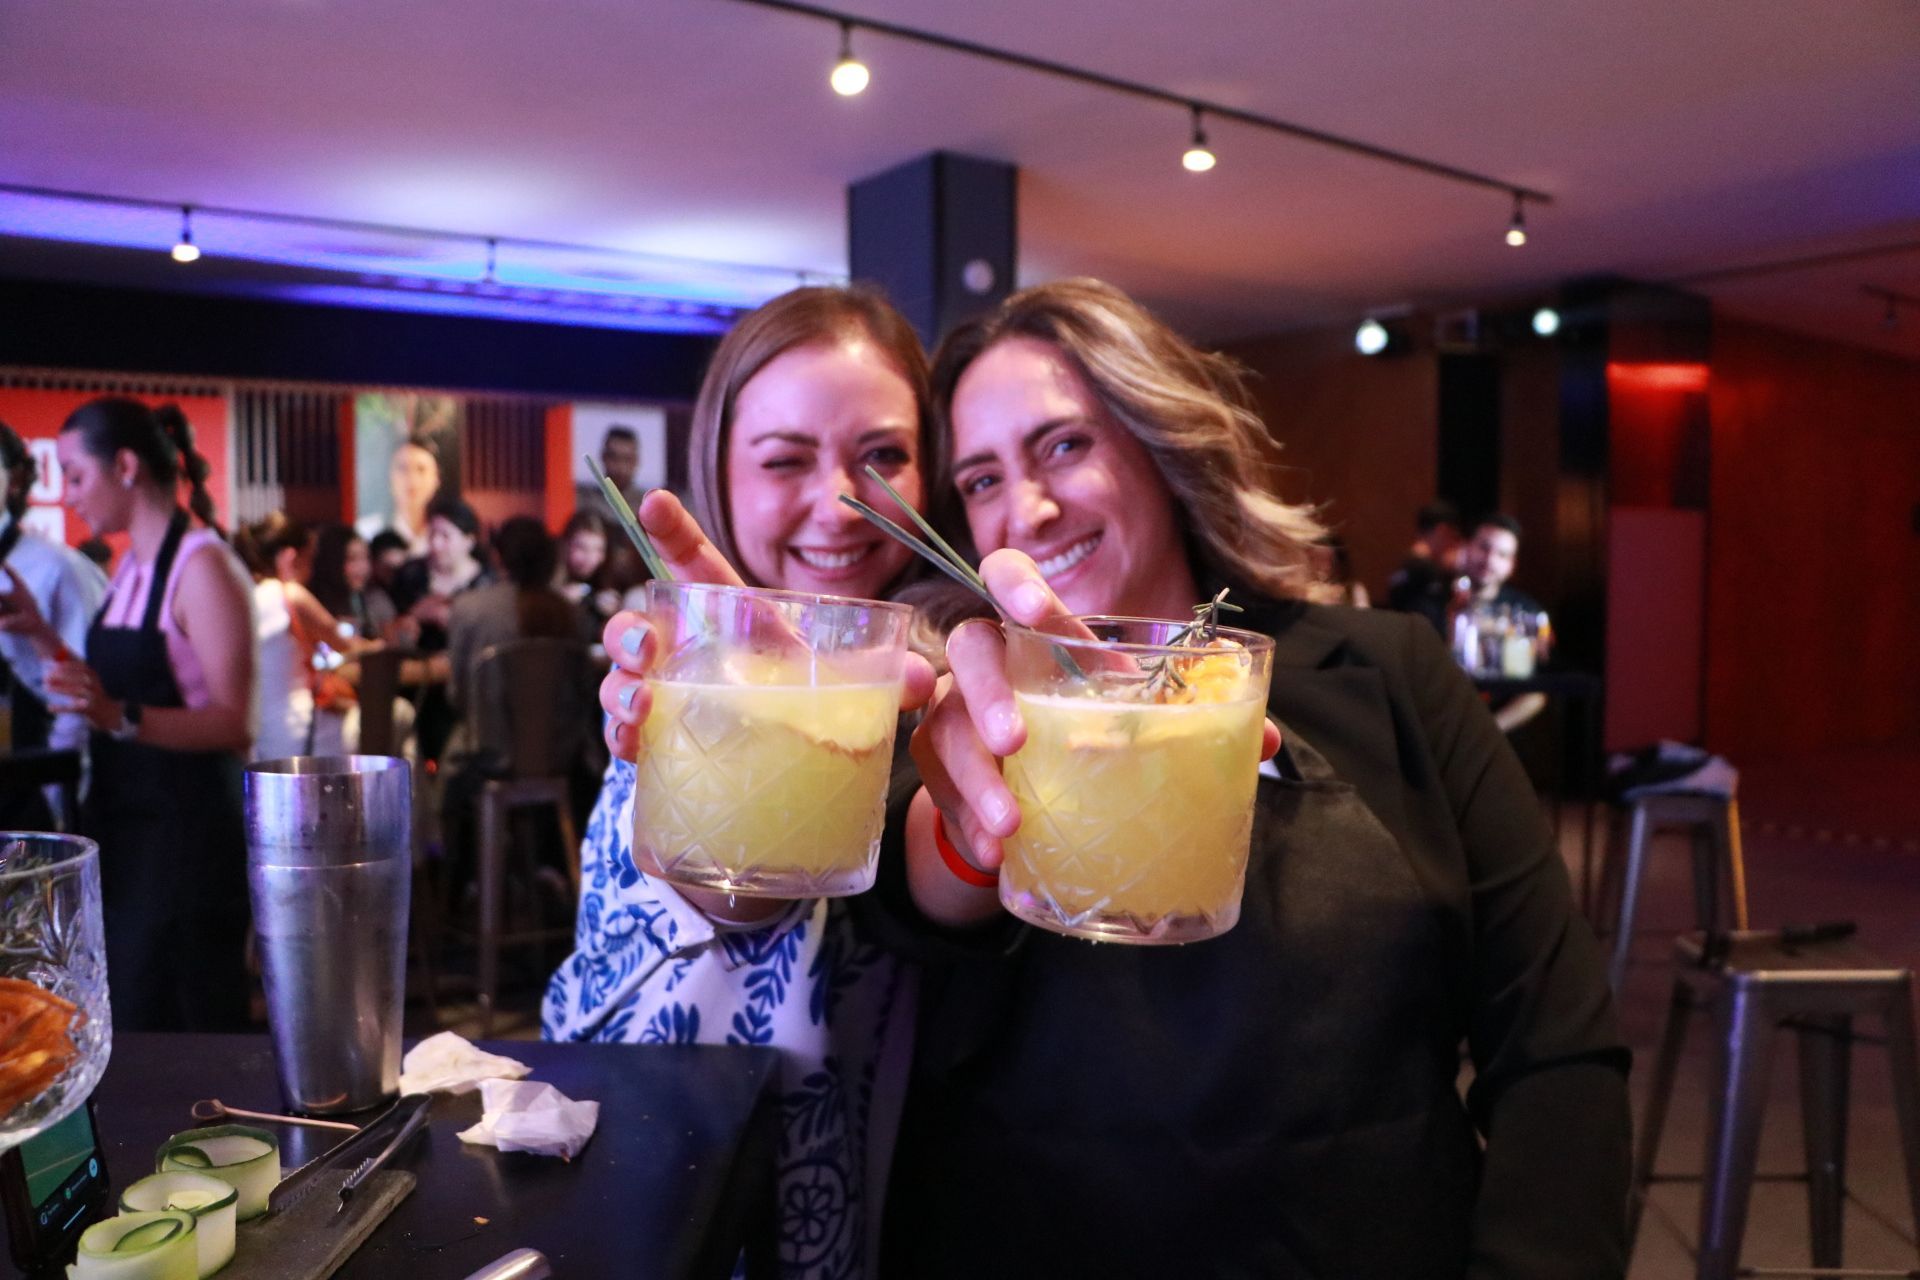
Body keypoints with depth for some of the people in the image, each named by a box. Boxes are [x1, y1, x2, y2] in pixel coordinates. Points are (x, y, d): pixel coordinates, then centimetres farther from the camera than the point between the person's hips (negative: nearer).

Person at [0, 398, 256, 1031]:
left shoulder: (203, 566, -15)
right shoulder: (130, 565, 12)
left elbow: (235, 725, -21)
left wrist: (123, 718, -34)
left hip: (185, 831, -9)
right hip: (120, 824, 9)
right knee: (117, 1030, 16)